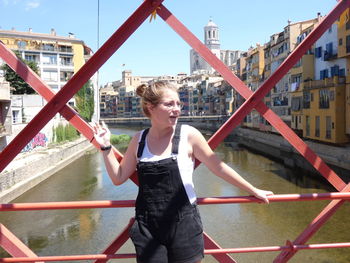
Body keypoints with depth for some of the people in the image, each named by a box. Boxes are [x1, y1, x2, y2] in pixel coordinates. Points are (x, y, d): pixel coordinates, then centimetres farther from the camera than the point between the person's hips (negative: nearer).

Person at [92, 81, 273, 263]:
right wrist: (106, 147, 0)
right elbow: (118, 178, 9)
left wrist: (253, 190, 6)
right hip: (147, 229, 2)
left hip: (184, 225, -2)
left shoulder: (188, 135, -8)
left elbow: (218, 167, 0)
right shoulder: (138, 140, 1)